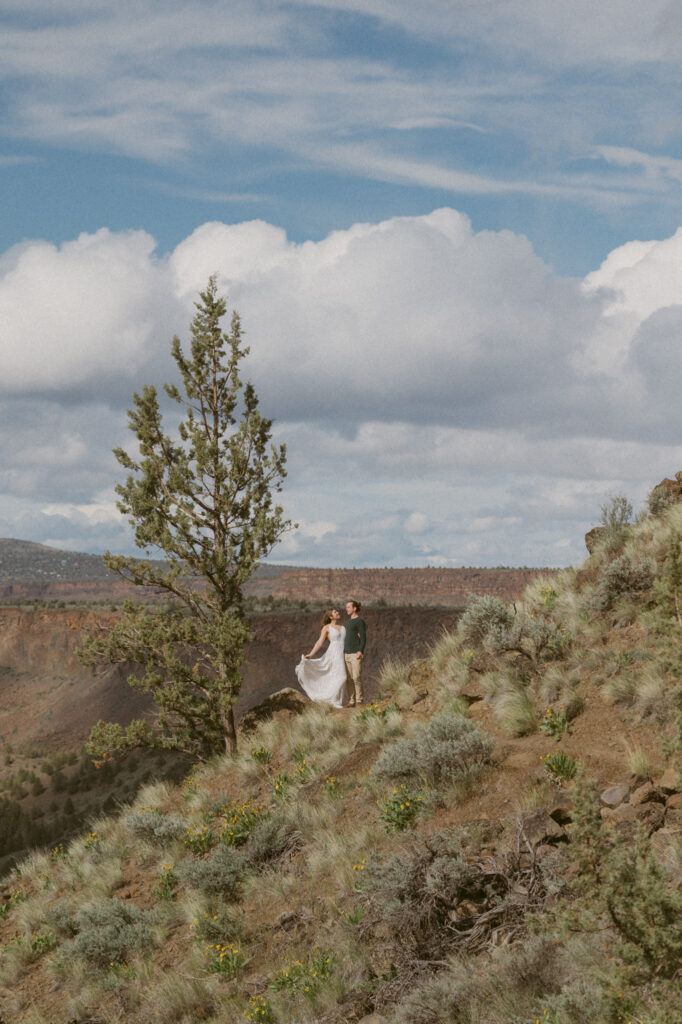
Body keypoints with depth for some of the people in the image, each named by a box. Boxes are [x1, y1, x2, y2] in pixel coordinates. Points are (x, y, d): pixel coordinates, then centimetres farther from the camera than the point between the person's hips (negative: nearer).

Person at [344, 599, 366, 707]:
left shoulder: (360, 621, -6)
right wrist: (343, 653, 19)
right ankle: (352, 701, 8)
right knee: (349, 679, 5)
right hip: (347, 654, 8)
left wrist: (360, 651, -22)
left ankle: (359, 701, -5)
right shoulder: (349, 622, 19)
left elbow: (363, 638, -12)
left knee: (356, 678, -10)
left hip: (356, 654, -8)